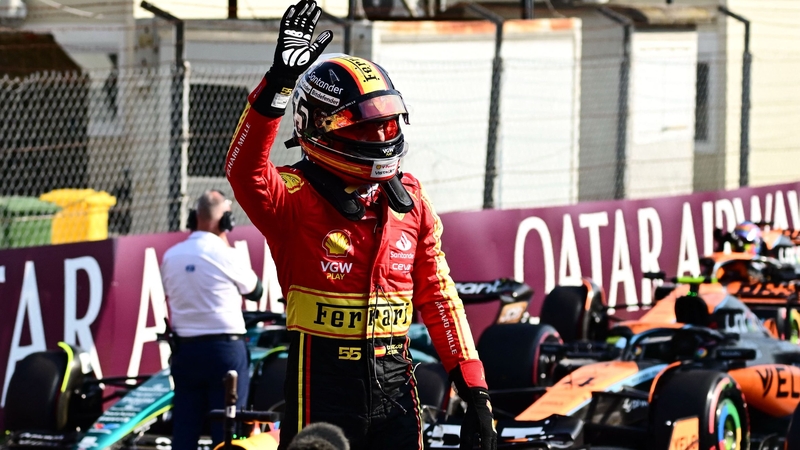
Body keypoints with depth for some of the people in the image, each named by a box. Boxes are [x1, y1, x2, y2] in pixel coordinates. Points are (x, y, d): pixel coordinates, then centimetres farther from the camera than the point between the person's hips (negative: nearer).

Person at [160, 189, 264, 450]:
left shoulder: (171, 256, 5)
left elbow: (170, 300, 14)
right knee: (227, 427, -1)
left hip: (185, 349, 5)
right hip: (225, 348, -5)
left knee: (184, 429, 6)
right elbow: (254, 290, 6)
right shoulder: (224, 254, -9)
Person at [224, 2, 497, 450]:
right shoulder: (297, 197, -8)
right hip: (324, 384, -5)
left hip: (395, 380, 5)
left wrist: (475, 390, 7)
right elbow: (245, 171, -30)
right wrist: (278, 84, -41)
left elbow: (438, 295, 12)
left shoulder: (409, 199, 8)